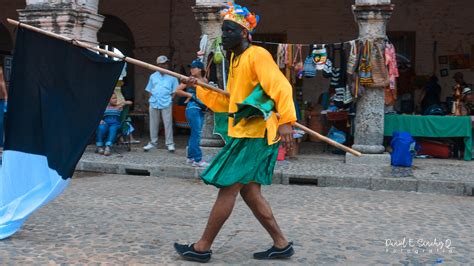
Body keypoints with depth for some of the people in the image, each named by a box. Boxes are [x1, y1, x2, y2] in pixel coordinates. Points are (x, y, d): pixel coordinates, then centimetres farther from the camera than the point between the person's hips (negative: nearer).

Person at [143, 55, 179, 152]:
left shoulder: (172, 76, 5)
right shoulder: (153, 76, 14)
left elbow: (175, 91, 5)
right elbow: (149, 90, 17)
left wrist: (170, 99, -5)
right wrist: (152, 98, 5)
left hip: (166, 103, -3)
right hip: (154, 103, 3)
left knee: (168, 123, -4)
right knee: (153, 123, 8)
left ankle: (170, 143, 1)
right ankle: (153, 142, 17)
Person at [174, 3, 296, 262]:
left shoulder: (258, 55, -11)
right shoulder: (235, 60, 18)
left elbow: (280, 86, -24)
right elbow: (229, 103, 21)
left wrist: (285, 120, -36)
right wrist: (201, 88, 14)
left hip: (256, 134, -10)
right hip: (243, 133, 10)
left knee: (227, 187, -4)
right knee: (249, 191, 11)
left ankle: (202, 247, 6)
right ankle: (281, 244, 19)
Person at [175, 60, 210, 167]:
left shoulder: (204, 80, 10)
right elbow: (178, 91, -5)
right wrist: (189, 95, -8)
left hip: (201, 109, 6)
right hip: (193, 108, -6)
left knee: (195, 134, 12)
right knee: (196, 134, -9)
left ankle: (190, 157, 21)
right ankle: (197, 159, -8)